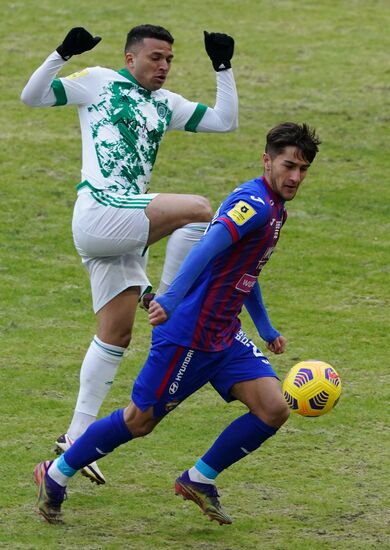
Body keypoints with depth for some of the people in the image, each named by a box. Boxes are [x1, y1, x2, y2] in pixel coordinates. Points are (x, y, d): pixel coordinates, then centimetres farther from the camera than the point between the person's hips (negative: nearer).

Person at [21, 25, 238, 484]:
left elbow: (225, 121, 21)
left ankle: (77, 436, 11)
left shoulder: (165, 105, 21)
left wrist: (223, 69, 14)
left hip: (126, 229, 7)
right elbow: (32, 97, 0)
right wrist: (62, 54, -13)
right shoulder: (98, 82, 4)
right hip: (98, 212, -7)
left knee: (116, 335, 7)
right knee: (198, 209, -23)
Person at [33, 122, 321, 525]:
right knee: (140, 421, 2)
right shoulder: (253, 203, -18)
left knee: (273, 408, -7)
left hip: (225, 337, 9)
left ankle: (199, 479, 9)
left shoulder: (275, 209, 13)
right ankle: (56, 474, 22)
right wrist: (171, 301, -43)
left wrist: (266, 330, 33)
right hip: (187, 335, -9)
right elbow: (206, 249, -32)